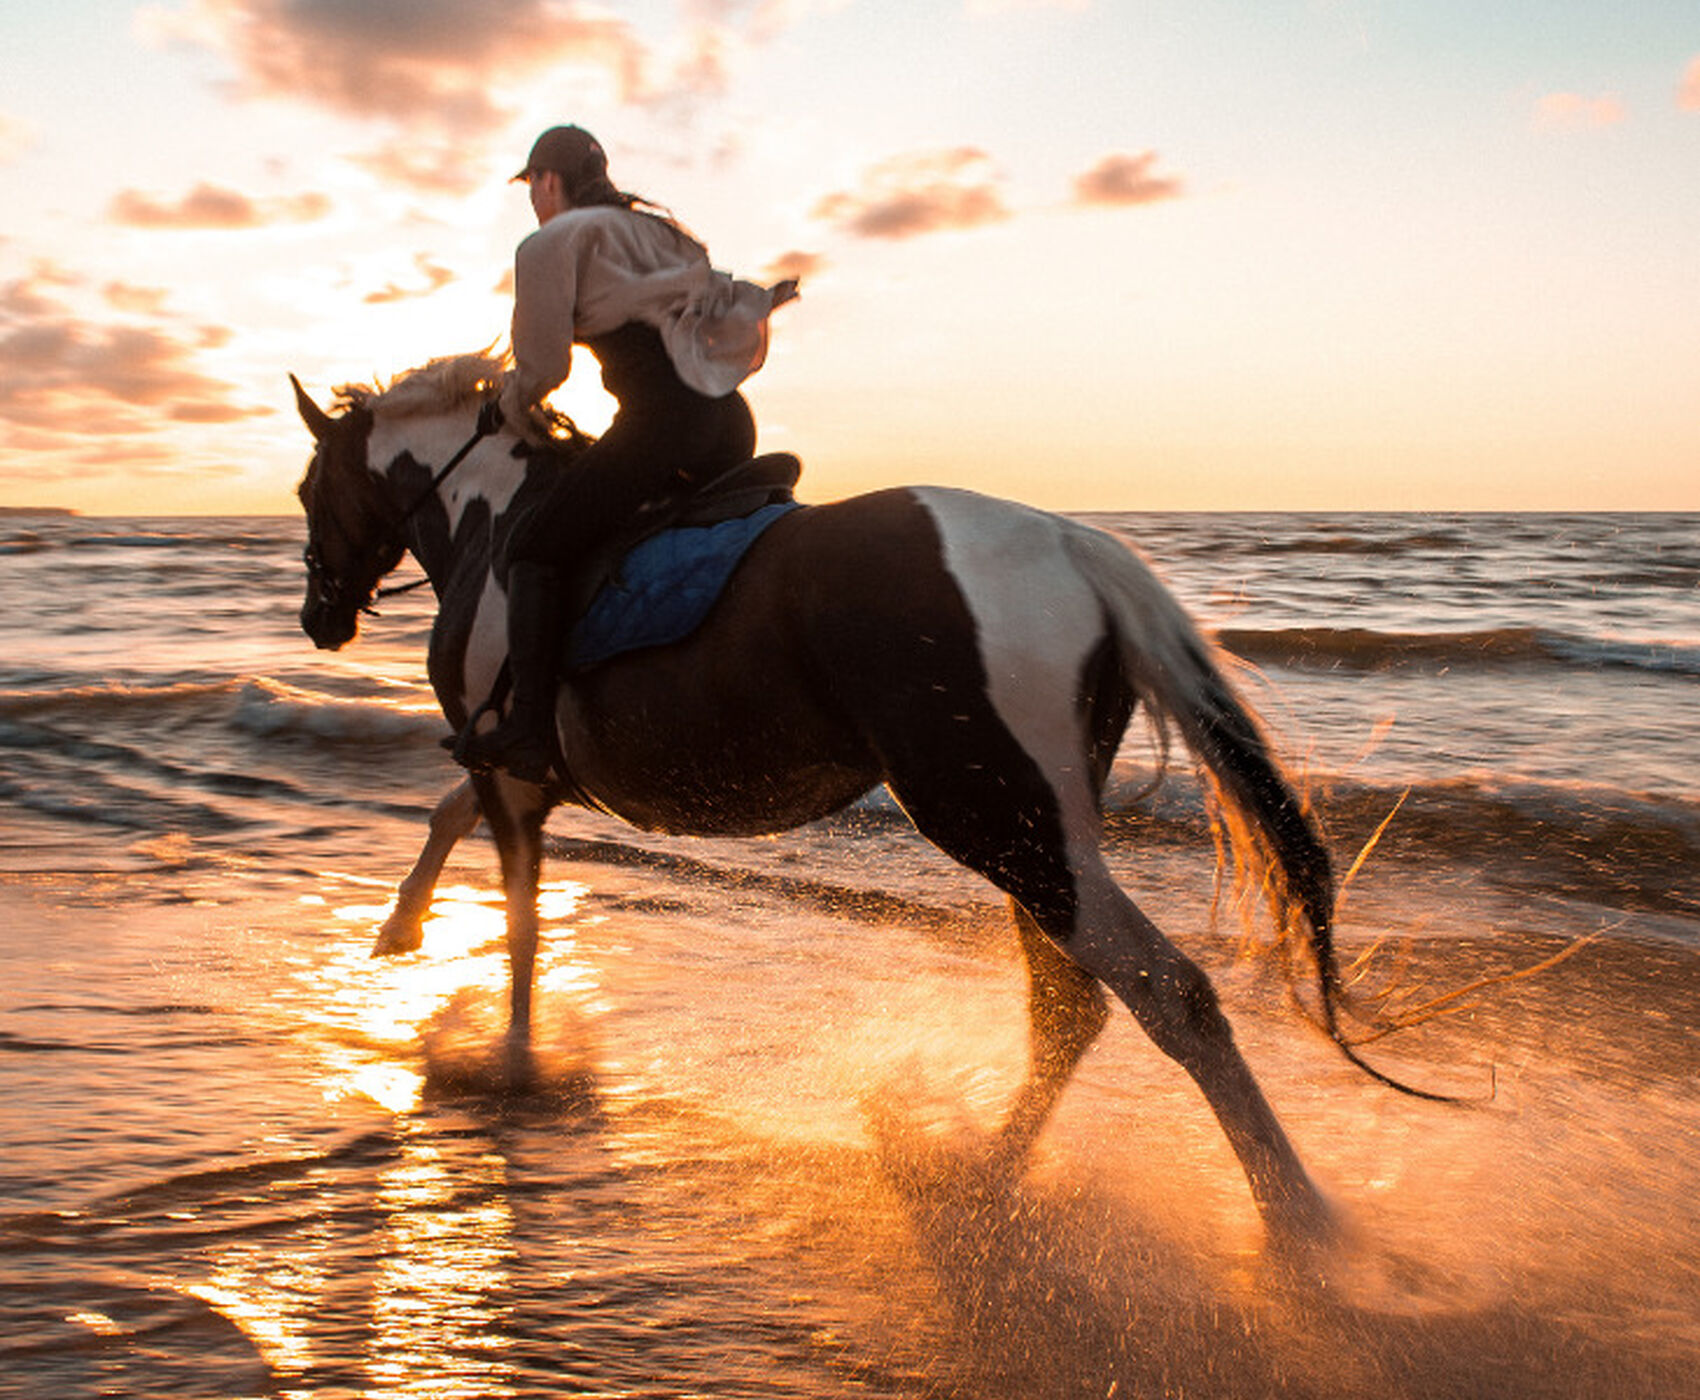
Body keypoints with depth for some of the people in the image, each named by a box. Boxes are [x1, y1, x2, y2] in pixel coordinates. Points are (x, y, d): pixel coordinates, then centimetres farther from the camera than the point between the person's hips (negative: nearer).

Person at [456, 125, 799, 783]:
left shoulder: (550, 243, 6)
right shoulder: (656, 230, 29)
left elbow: (543, 363, 1)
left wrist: (511, 406, 21)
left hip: (661, 419, -8)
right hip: (732, 420, 8)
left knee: (535, 548, -1)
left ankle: (529, 728, -13)